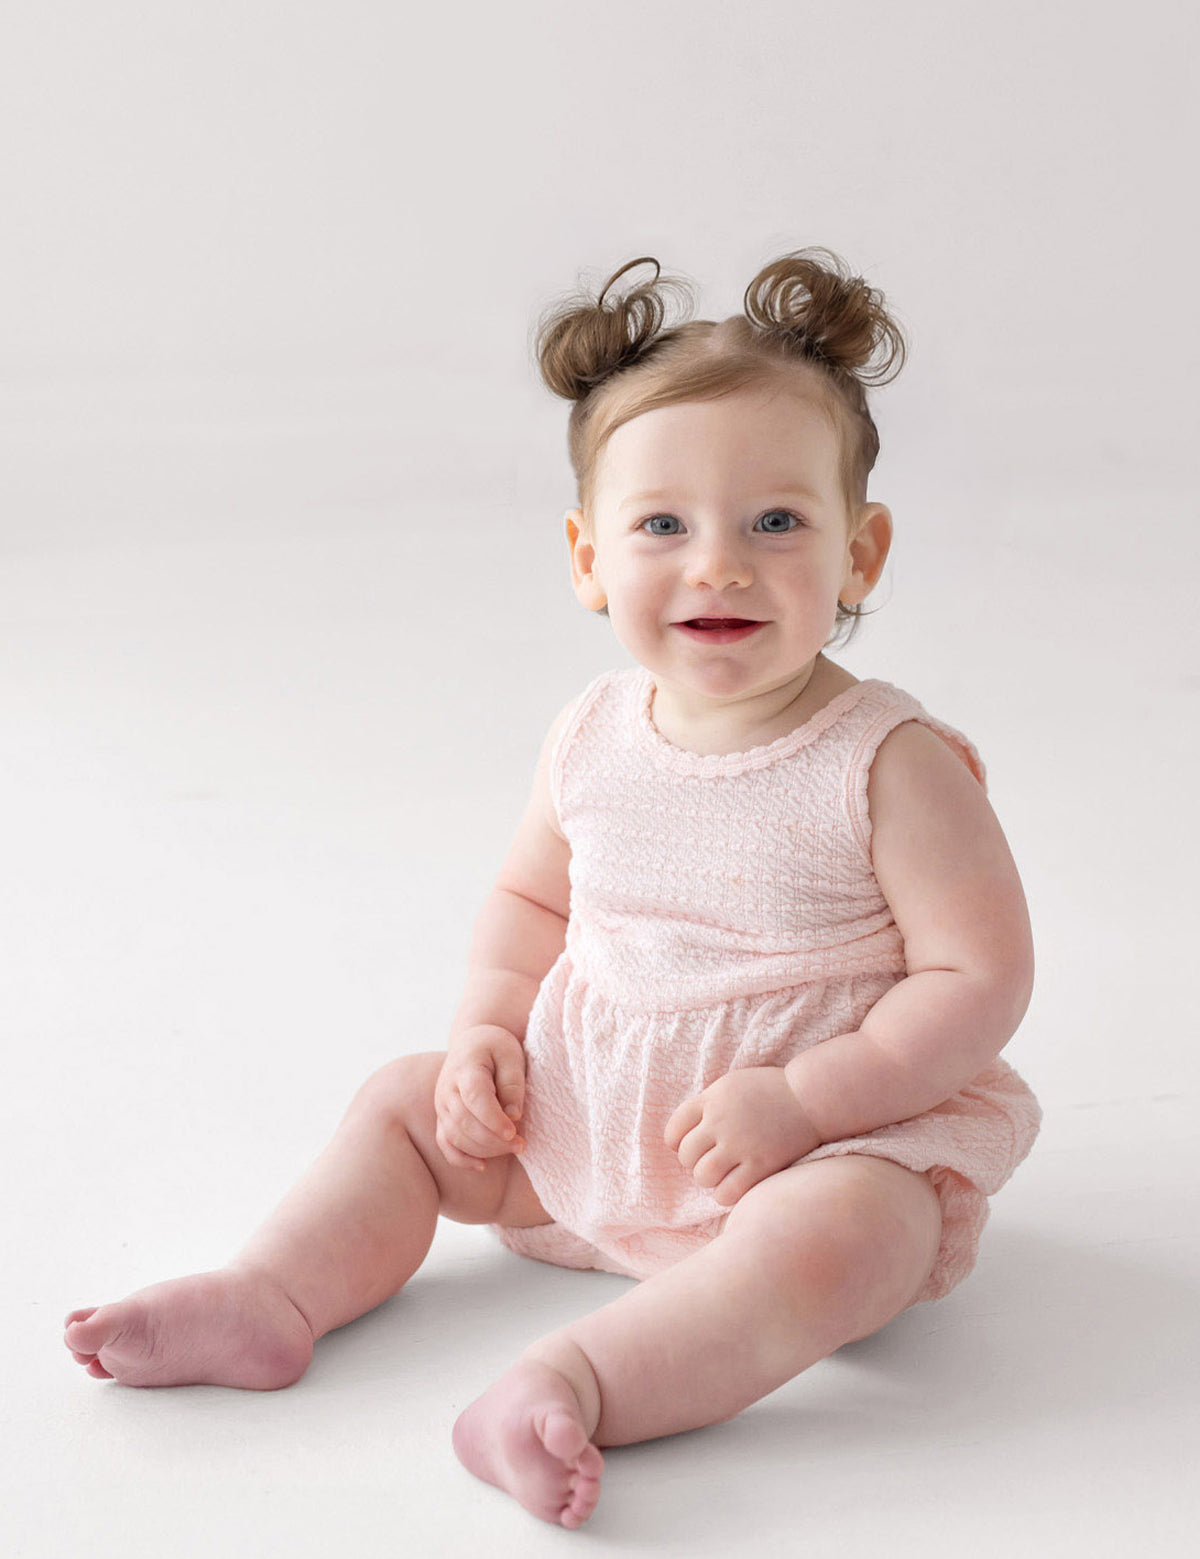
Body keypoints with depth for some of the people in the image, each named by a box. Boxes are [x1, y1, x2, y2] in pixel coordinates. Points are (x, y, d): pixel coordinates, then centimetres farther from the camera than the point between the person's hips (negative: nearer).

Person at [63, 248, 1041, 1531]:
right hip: (588, 1113, 6)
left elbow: (981, 977, -19)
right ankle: (271, 1297, -3)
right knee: (406, 1103, 7)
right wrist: (488, 1027, -3)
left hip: (833, 1133, -6)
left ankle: (581, 1379, -44)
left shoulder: (891, 765, -18)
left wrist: (798, 1100, -26)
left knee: (832, 1235, -36)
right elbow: (531, 895, 15)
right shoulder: (592, 739, -3)